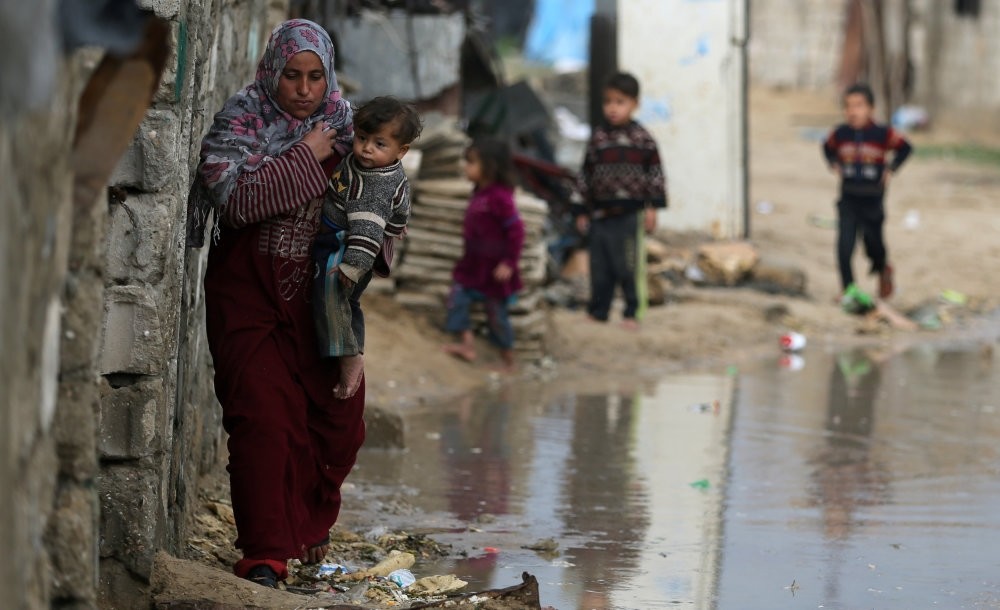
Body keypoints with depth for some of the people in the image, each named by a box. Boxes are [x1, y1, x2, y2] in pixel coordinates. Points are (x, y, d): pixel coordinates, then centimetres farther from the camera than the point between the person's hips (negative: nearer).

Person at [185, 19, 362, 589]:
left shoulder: (341, 122, 5)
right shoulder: (242, 119, -9)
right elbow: (234, 198, -23)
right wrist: (304, 158, -20)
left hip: (318, 297, 4)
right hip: (250, 295, -4)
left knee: (339, 416, 7)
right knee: (264, 417, -13)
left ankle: (309, 527, 32)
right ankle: (265, 555, -10)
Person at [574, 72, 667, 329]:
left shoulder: (642, 138, -1)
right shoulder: (598, 138, 8)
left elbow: (655, 173, 0)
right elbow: (586, 175, 11)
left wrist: (653, 206, -7)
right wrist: (583, 211, 10)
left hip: (630, 213, -3)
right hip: (600, 213, 3)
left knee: (629, 265, -1)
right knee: (600, 266, 7)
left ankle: (632, 312, 8)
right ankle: (598, 310, 18)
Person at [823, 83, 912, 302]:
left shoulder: (883, 134, -9)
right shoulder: (840, 134, -2)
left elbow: (904, 147, 6)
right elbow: (828, 148, 20)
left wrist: (891, 169, -2)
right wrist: (835, 165, 5)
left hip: (873, 200, -1)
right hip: (848, 199, 1)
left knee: (873, 242, 9)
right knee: (844, 244, -9)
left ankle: (883, 270, 43)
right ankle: (849, 289, 0)